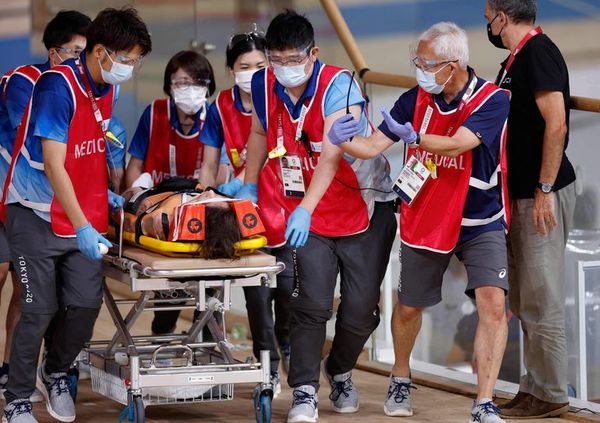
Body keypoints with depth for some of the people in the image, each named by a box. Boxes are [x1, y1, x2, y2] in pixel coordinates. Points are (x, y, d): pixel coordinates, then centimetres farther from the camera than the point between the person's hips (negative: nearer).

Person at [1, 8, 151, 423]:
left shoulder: (108, 88, 3)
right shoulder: (58, 86, -21)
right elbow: (53, 164, -24)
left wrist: (104, 193, 7)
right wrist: (81, 228, -27)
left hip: (85, 216, 6)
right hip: (37, 217, -6)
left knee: (86, 306, 0)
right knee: (39, 311, -6)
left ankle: (55, 375, 25)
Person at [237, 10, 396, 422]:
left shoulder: (339, 86, -22)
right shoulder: (264, 86, -6)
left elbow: (331, 155, -34)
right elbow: (259, 133, 15)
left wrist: (305, 208, -43)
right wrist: (249, 186, 14)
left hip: (364, 209, -2)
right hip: (308, 216, 3)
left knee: (361, 310, 2)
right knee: (311, 304, -14)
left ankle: (340, 372, 30)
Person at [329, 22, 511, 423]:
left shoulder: (493, 101, -18)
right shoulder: (416, 99, -7)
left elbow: (456, 143, -30)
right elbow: (374, 145, -10)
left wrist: (412, 136, -23)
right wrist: (343, 141, -29)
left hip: (480, 222, -3)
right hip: (424, 220, 3)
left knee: (493, 303, -19)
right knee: (408, 307, 15)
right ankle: (401, 380, 43)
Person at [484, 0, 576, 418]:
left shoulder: (538, 52, -15)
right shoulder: (515, 60, 15)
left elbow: (556, 123, -22)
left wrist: (545, 190, -22)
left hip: (542, 195, -10)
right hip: (520, 194, 10)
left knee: (541, 301, -6)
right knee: (525, 302, 13)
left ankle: (551, 395, 0)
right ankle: (536, 387, 19)